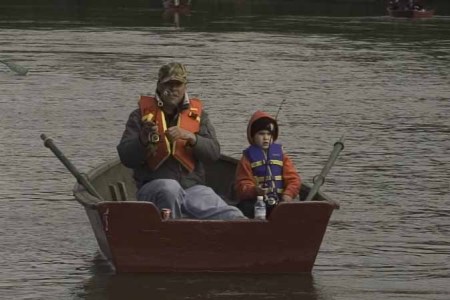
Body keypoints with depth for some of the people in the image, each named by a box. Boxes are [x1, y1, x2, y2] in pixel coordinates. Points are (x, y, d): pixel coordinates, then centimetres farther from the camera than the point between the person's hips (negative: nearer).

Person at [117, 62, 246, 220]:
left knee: (232, 217, -27)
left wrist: (190, 137, -18)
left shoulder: (197, 114, 15)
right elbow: (126, 158, 0)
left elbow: (214, 153, 1)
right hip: (153, 187, -1)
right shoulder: (142, 114, 9)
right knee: (170, 188, -39)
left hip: (192, 187, 1)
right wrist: (144, 139, -20)